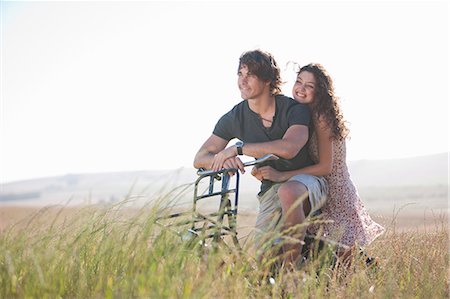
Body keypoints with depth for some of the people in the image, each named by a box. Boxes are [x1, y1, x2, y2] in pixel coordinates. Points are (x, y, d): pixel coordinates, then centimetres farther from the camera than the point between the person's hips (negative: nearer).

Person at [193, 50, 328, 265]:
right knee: (265, 260, -18)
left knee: (288, 192, -41)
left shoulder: (295, 110, -14)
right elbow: (200, 159, -3)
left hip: (307, 181, -3)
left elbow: (288, 148, -34)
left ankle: (293, 263, -23)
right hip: (270, 189, 4)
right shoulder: (234, 118, -3)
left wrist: (237, 148, -31)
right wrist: (224, 160, -27)